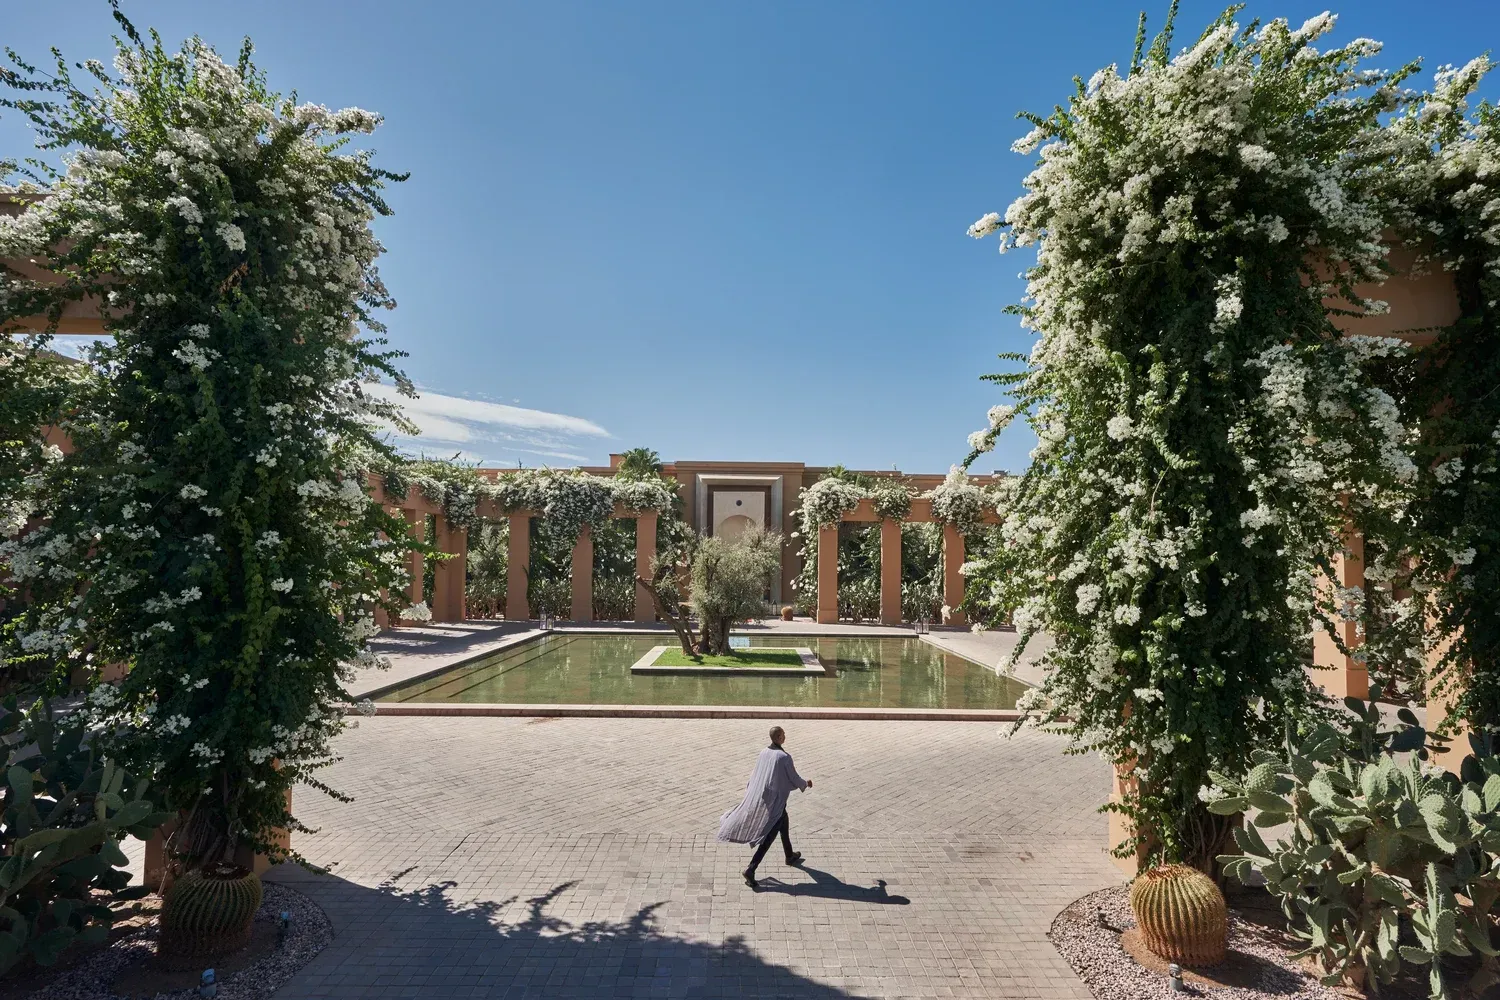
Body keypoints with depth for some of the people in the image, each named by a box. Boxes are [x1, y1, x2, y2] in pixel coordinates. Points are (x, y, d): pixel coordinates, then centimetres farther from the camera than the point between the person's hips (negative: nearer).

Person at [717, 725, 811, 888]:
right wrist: (806, 784, 11)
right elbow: (794, 779, -10)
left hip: (761, 797, 8)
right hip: (777, 801, -8)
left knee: (784, 825, 29)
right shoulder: (784, 757, -21)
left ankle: (790, 856, 47)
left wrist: (750, 794, 17)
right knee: (768, 838, -2)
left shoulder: (763, 753, -1)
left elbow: (754, 776, 7)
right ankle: (750, 870, -8)